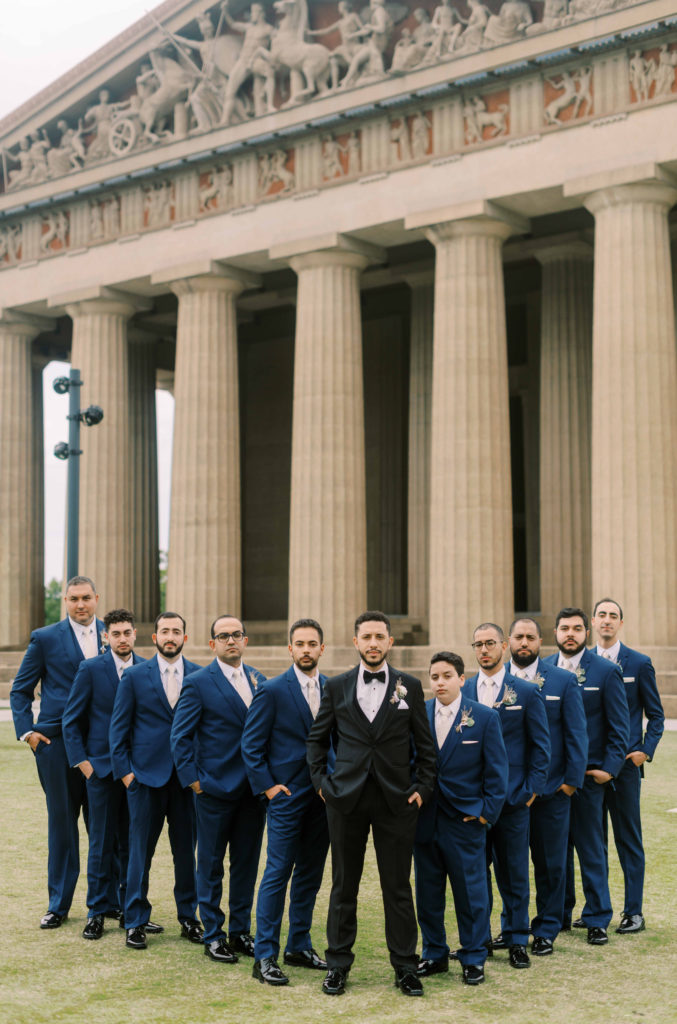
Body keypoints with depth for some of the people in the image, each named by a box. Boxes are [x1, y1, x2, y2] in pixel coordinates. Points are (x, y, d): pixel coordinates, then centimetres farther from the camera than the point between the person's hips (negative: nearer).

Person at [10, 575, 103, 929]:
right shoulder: (45, 638, 2)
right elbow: (20, 689, 7)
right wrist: (26, 730, -4)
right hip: (57, 741, -1)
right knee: (61, 822, 6)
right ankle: (59, 904, 16)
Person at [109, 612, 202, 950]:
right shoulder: (134, 676, 2)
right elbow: (118, 727, 4)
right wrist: (124, 770, -3)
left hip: (187, 776, 1)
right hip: (146, 775, -1)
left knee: (186, 849, 7)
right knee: (141, 849, 3)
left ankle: (188, 916, 19)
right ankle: (135, 922, 10)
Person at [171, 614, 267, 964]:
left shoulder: (258, 680, 9)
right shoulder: (199, 683, -7)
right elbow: (180, 735, -6)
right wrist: (193, 779, -10)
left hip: (253, 788, 5)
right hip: (215, 788, -5)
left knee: (247, 863, 11)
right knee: (211, 865, 4)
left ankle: (241, 932, 21)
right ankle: (213, 936, 13)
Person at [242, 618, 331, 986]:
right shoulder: (272, 691, -6)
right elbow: (251, 745, -4)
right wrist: (268, 786, -9)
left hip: (322, 796, 5)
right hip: (287, 794, -5)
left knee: (310, 873, 11)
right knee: (278, 873, -5)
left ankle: (299, 946, 23)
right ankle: (264, 956, 0)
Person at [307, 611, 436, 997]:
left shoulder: (410, 686, 5)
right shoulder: (337, 687, 6)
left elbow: (426, 744, 8)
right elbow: (317, 738, 13)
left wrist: (422, 787, 0)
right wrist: (322, 781, 4)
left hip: (396, 800, -1)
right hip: (346, 797, 1)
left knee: (398, 886, 4)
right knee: (344, 884, 7)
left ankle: (406, 967, 14)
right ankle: (338, 964, 18)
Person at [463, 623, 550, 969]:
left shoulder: (526, 692, 1)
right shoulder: (461, 692, 6)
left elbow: (540, 745, 3)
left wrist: (532, 788, -4)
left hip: (512, 797, -2)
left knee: (514, 872, 4)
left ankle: (516, 939, 15)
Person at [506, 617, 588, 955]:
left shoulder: (564, 681, 1)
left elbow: (576, 734, 1)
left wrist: (572, 779, -6)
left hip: (551, 788, -1)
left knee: (550, 863, 7)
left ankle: (546, 930, 19)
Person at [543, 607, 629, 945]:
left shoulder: (606, 671, -2)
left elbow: (619, 726, -1)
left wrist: (610, 767, -9)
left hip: (588, 774, -3)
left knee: (591, 848, 2)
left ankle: (597, 919, 12)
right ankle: (560, 914, 20)